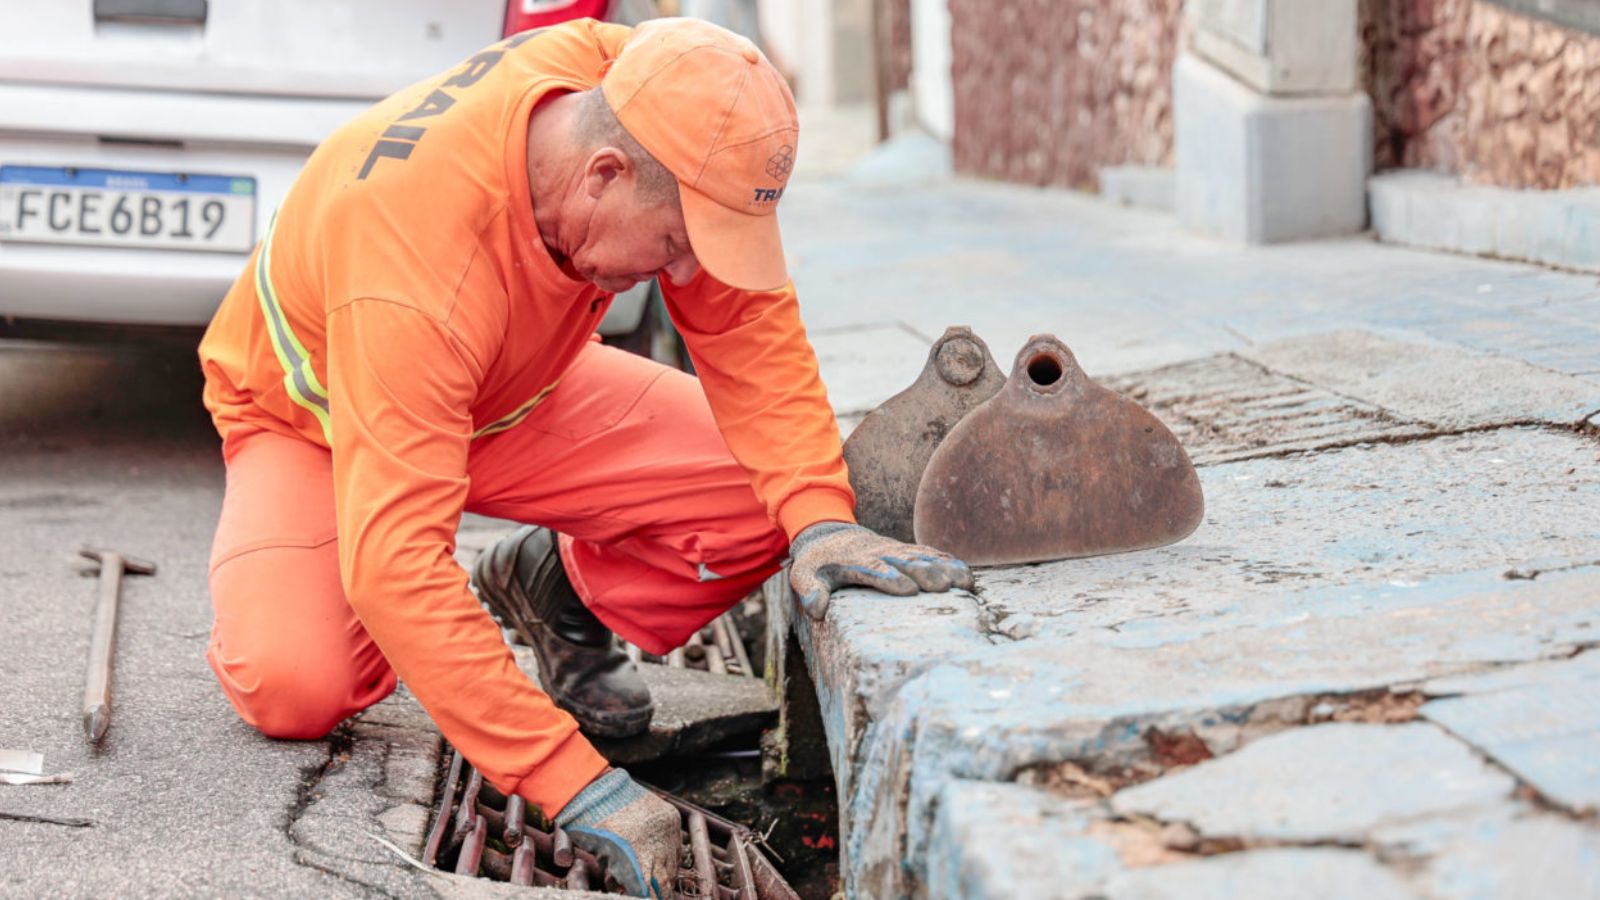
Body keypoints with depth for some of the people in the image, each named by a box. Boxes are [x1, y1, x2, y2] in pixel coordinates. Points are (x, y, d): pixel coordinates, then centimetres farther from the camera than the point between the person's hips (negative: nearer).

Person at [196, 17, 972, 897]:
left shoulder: (635, 91, -27)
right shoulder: (415, 266, -44)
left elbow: (748, 325, -16)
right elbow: (394, 560, -46)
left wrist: (818, 518, -31)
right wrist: (580, 786, -49)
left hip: (516, 392, 5)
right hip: (317, 416, -5)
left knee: (759, 492, -18)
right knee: (294, 689, -31)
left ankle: (558, 591, 10)